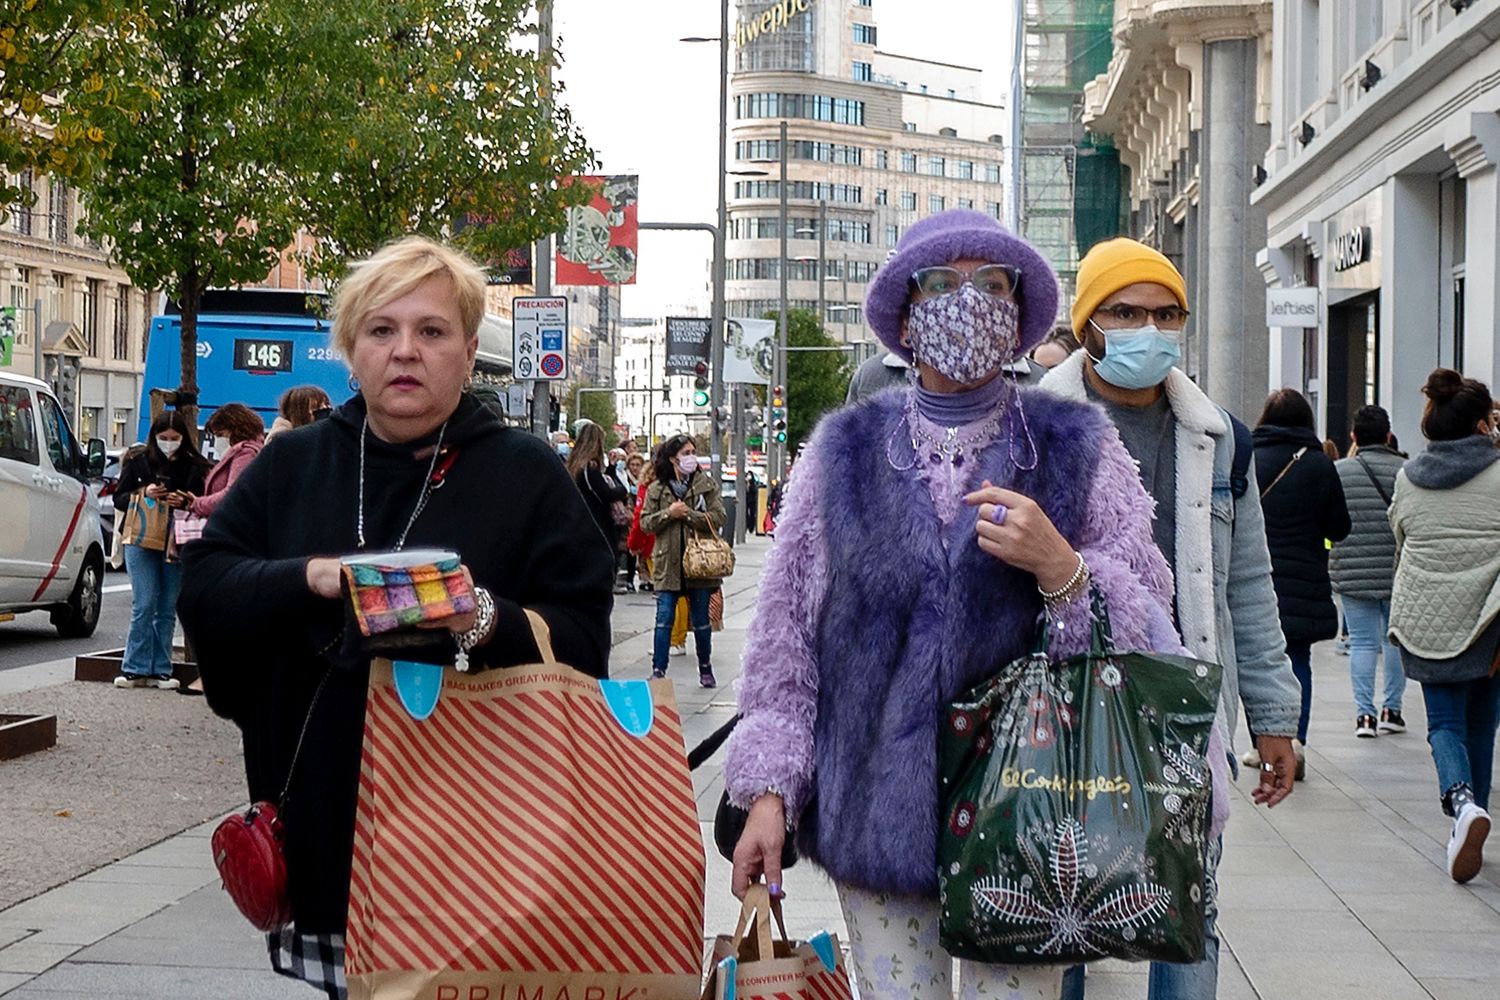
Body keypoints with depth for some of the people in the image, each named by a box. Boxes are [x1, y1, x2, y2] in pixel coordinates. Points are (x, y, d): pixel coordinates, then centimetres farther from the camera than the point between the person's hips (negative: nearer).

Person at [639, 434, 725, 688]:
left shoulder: (706, 484, 2)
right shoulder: (656, 489, 5)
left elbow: (718, 517, -7)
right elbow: (645, 523, 2)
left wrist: (688, 514, -14)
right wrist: (668, 513, -13)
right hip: (668, 562, 0)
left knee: (701, 620, 10)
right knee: (664, 619, -3)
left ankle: (705, 669, 24)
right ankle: (658, 670, 0)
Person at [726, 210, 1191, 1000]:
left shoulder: (1077, 451, 4)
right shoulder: (844, 453, 6)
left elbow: (1147, 627, 2)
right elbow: (786, 631, 6)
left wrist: (1061, 570, -17)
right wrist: (770, 791, 1)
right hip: (874, 810, 1)